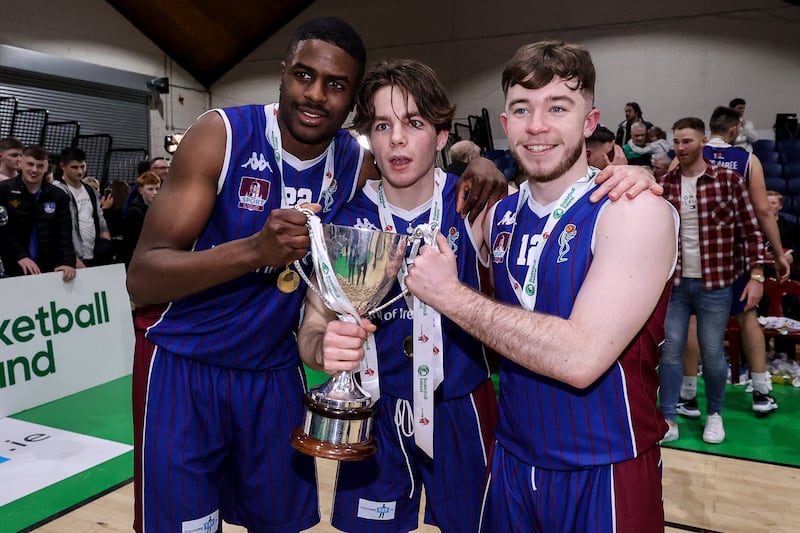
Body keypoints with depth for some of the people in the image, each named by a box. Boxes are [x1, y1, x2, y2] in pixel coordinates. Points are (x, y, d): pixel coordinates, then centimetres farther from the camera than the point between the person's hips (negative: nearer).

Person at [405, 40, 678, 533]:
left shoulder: (636, 211, -18)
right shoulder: (502, 215, 1)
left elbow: (581, 358, -28)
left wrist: (451, 295, -22)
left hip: (605, 476, -5)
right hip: (512, 460, 5)